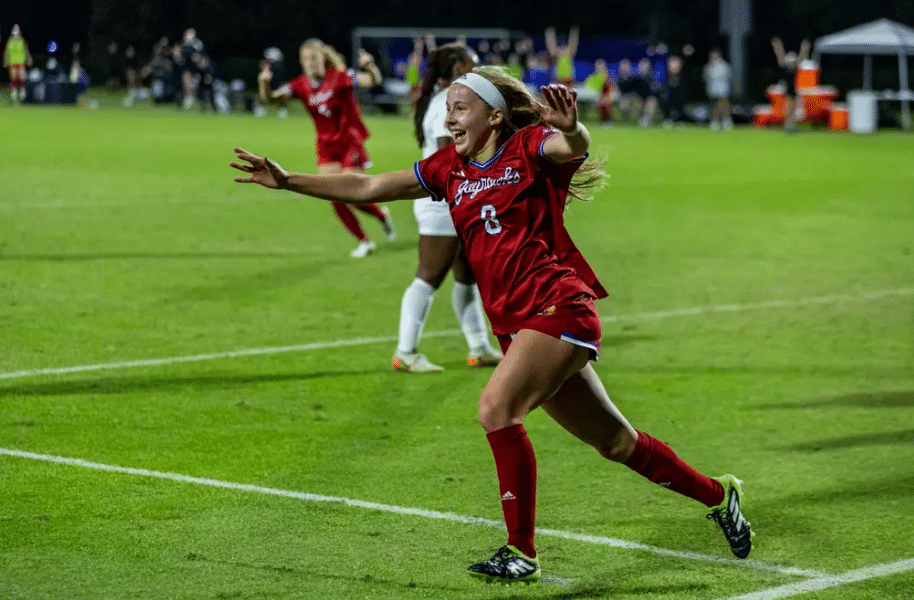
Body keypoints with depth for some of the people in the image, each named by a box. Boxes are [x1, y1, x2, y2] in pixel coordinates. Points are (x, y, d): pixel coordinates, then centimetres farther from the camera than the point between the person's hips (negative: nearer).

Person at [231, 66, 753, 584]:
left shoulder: (529, 146, -4)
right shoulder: (450, 167, 14)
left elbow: (574, 147, -27)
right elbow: (369, 188, 14)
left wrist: (569, 127, -51)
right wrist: (288, 181, 8)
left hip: (557, 308, -7)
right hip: (518, 323, 7)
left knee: (497, 409, -24)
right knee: (615, 441, 12)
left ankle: (522, 552, -16)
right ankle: (718, 495, 30)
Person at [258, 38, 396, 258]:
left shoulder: (339, 77, -15)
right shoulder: (301, 85, -4)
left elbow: (373, 80, -24)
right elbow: (270, 98, -11)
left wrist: (369, 66, -46)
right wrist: (264, 83, -32)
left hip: (350, 142, -4)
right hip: (326, 147, 4)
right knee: (336, 197, -2)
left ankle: (381, 214, 26)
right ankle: (364, 241, 15)